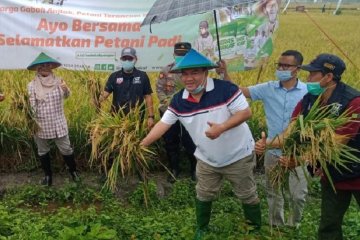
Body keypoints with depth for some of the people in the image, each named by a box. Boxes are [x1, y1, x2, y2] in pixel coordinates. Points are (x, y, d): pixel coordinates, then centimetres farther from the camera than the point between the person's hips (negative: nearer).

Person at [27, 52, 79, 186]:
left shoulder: (58, 81, -3)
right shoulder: (32, 85, -6)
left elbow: (66, 96, 7)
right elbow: (31, 106, -5)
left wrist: (66, 89, -15)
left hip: (58, 123, 0)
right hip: (41, 125, 0)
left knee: (66, 149, 7)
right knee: (43, 151, 15)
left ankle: (73, 170, 30)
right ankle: (48, 175, 33)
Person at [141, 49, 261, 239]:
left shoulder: (225, 88, -24)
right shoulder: (179, 100, -9)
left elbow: (246, 112, -22)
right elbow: (163, 124, -5)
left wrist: (221, 127, -34)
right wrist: (141, 145, -10)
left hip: (238, 156, -4)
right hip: (207, 159, 4)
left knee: (247, 195, 13)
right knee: (203, 196, 19)